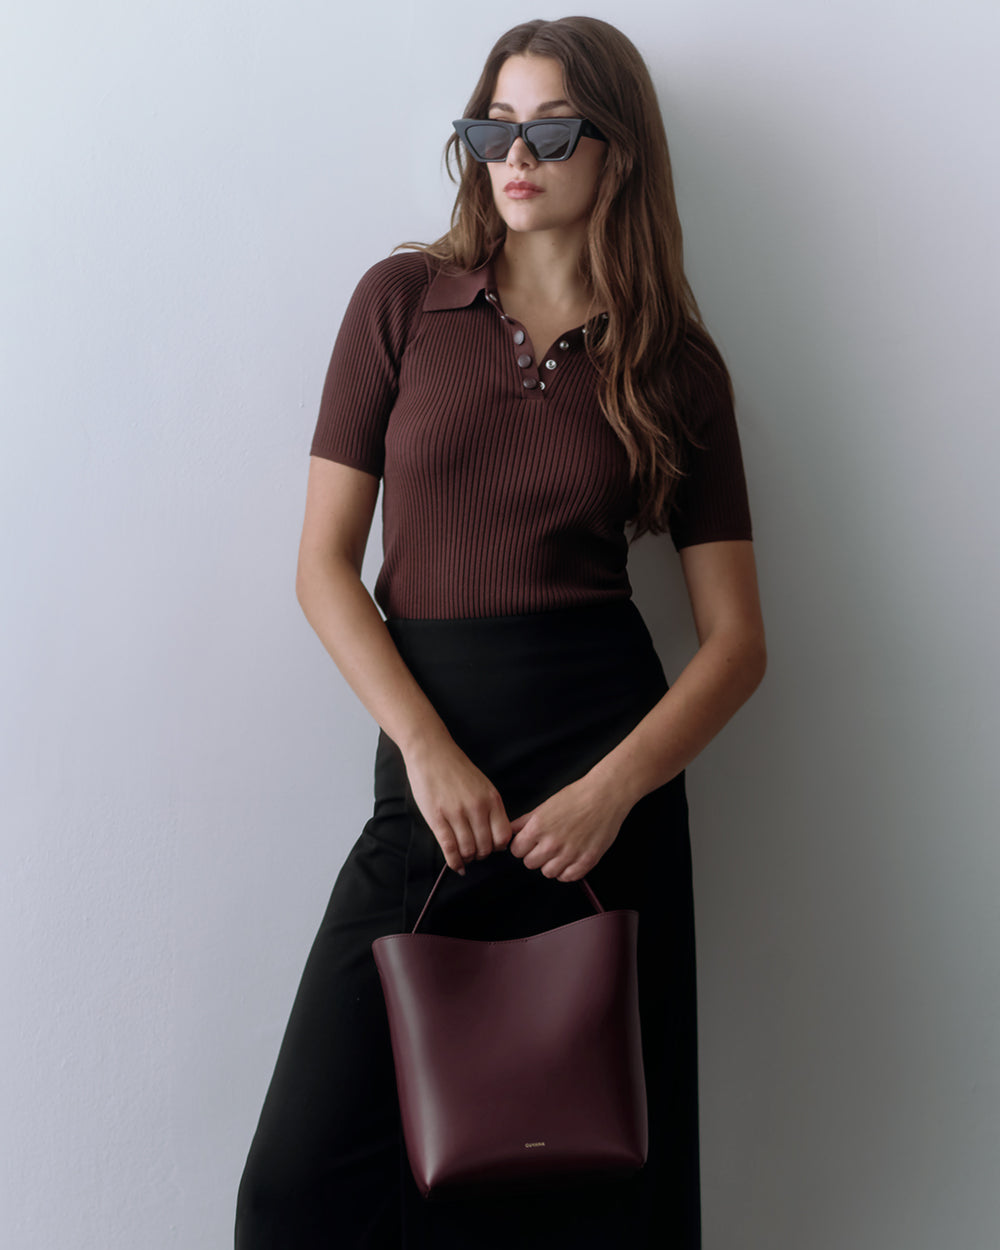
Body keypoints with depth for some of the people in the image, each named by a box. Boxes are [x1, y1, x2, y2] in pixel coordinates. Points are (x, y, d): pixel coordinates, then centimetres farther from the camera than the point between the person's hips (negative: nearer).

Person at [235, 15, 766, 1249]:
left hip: (608, 748, 0)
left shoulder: (676, 363, 5)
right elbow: (325, 562, 1)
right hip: (431, 742, 0)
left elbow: (736, 638, 3)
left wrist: (613, 787, -13)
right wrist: (427, 751, -12)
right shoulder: (403, 300, 5)